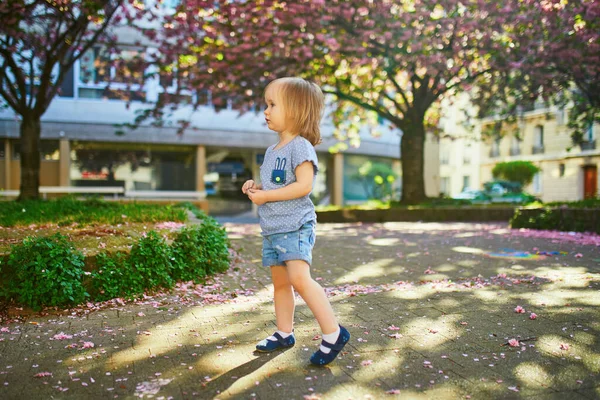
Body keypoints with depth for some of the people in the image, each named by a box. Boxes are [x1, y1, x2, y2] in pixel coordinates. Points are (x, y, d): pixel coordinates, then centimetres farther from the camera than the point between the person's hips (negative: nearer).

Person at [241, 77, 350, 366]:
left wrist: (265, 196, -18)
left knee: (299, 279, -20)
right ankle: (284, 334, 26)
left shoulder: (300, 146, -11)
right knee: (280, 282, 14)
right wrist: (256, 187, 6)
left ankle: (333, 333, -10)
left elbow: (304, 185, -21)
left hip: (296, 226, -9)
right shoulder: (271, 151, 17)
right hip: (272, 229, 9)